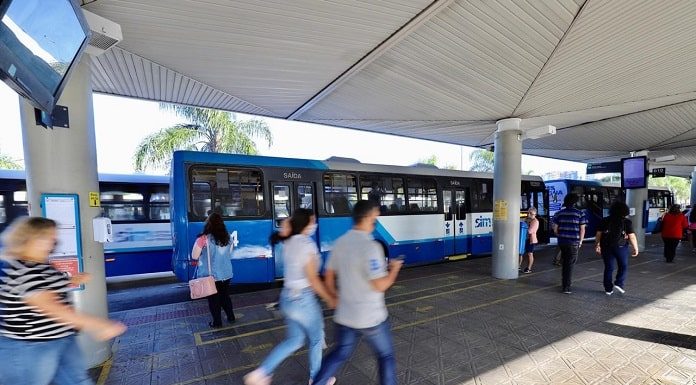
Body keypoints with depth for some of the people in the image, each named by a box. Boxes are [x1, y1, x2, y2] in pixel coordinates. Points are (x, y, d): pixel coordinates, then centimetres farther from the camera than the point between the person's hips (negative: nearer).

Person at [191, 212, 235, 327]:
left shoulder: (203, 239, -19)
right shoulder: (228, 237, -5)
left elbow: (194, 256, -10)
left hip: (210, 275, -4)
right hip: (226, 274, 4)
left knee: (213, 299, 13)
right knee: (225, 296, 21)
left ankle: (217, 322, 24)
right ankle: (231, 317, 31)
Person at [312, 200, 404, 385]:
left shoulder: (340, 243, -1)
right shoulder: (370, 246, -25)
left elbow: (329, 278, 7)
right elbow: (380, 286, -23)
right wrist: (394, 268, -6)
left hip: (345, 315, 6)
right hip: (371, 317, -6)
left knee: (340, 353, 24)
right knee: (386, 355, 18)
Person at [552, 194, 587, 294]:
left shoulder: (559, 213, 2)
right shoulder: (580, 214, -4)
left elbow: (555, 229, 2)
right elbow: (582, 229, -5)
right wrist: (580, 241, 8)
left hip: (562, 242, 3)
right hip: (573, 242, -3)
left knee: (564, 263, 19)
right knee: (570, 264, 4)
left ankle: (564, 283, 30)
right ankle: (566, 287, 5)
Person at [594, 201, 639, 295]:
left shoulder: (604, 221, 3)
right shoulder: (627, 222, -3)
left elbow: (598, 234, 4)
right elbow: (632, 237, -6)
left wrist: (597, 245, 12)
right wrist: (635, 248, 3)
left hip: (606, 247, 2)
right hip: (621, 247, -2)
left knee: (608, 268, 9)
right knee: (623, 266, 17)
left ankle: (608, 289, 13)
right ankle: (619, 283, 6)